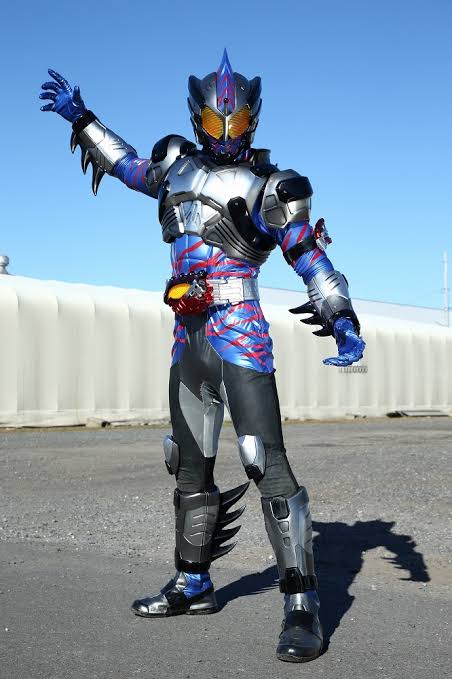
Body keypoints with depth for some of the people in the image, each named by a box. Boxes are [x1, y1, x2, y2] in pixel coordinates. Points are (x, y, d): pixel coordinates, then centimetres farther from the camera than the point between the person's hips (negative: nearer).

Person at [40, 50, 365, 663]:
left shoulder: (272, 187, 0)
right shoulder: (179, 167, 16)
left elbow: (312, 259, -2)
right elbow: (125, 164, 33)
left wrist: (345, 324, -13)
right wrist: (80, 118, 35)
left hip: (239, 335, -6)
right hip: (188, 337, 7)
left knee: (267, 461, -15)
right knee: (190, 466, 13)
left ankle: (302, 605, -14)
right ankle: (193, 585, 27)